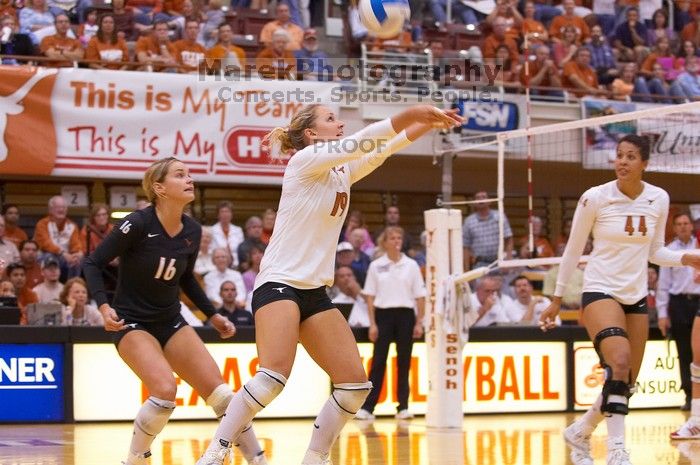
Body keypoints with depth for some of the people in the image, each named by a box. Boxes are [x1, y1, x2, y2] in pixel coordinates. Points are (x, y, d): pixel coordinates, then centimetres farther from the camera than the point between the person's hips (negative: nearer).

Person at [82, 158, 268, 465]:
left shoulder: (192, 231, -1)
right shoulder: (139, 224, -19)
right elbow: (93, 263, -13)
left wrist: (213, 316, 15)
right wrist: (104, 306, -26)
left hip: (171, 323, 6)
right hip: (132, 324, -6)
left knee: (220, 393, -5)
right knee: (165, 390, -28)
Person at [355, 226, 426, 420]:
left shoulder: (411, 265, 4)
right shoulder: (376, 266, 3)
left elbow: (420, 296, 5)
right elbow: (370, 296, 3)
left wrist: (419, 322, -1)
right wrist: (372, 323, -3)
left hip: (405, 315, 1)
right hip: (383, 314, -1)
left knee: (404, 362, 3)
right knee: (378, 361, -4)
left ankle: (403, 407, 9)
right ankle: (367, 407, -4)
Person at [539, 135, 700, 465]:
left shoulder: (659, 199, 0)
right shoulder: (595, 198, -10)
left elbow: (654, 253, 11)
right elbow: (573, 251, 0)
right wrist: (557, 299, 4)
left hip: (636, 297, 5)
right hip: (600, 291, -5)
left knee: (626, 385, 6)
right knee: (619, 362, -29)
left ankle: (580, 432, 30)